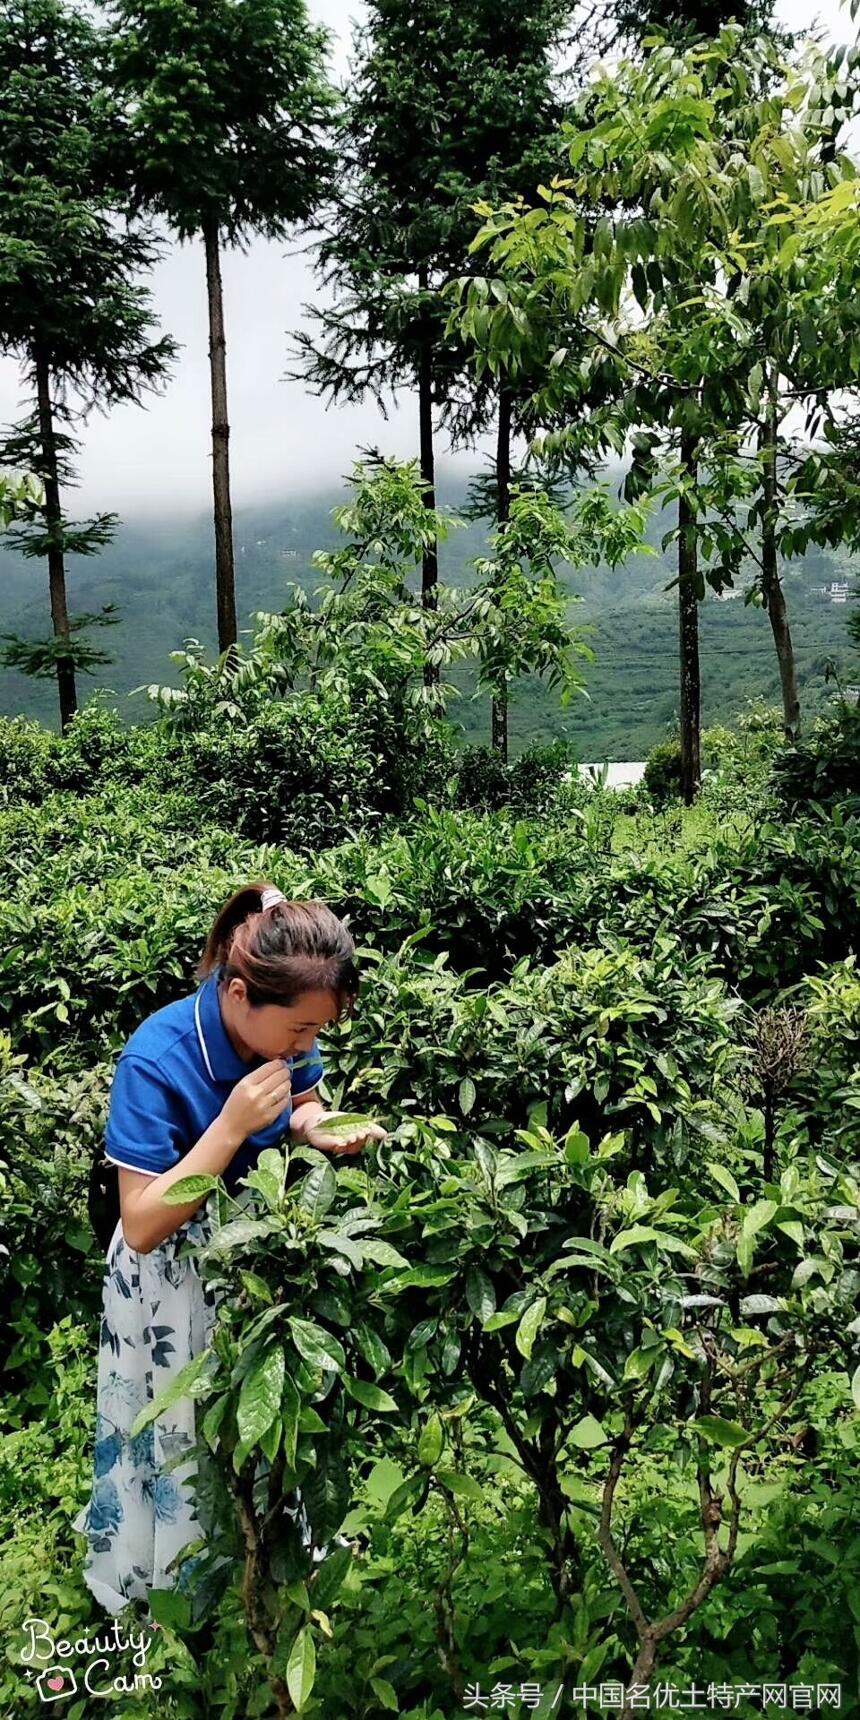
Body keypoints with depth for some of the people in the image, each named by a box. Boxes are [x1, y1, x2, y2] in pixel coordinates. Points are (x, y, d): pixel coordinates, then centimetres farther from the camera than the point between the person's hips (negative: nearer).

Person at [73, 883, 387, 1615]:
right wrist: (234, 1124, -38)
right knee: (186, 1433, 15)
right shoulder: (156, 1061, -33)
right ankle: (166, 1589, 45)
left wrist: (324, 1131, -19)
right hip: (176, 1274, -5)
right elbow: (142, 1226, -30)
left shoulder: (283, 1026, -18)